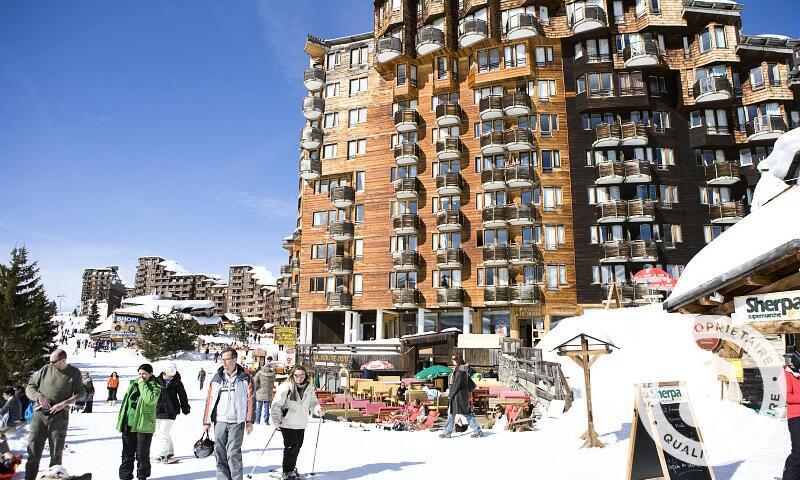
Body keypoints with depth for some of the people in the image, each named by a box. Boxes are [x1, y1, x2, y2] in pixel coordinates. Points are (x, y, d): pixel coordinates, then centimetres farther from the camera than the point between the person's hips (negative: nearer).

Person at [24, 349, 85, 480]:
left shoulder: (74, 373, 0)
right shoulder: (45, 369, 3)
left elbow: (80, 393, -2)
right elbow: (30, 386, 10)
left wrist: (64, 403, -16)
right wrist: (39, 396, -10)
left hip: (59, 416, -1)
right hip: (39, 415, 2)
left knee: (56, 454, 7)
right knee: (33, 452, 4)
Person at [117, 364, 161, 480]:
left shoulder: (155, 387, -6)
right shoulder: (133, 384, 12)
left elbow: (150, 399, -25)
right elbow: (125, 401, 18)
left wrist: (142, 384, -17)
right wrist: (121, 418, 13)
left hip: (144, 426, -5)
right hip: (129, 424, 5)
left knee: (142, 454, 3)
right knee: (127, 453, 13)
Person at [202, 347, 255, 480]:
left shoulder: (245, 378, 0)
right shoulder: (217, 378, 7)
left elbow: (250, 400, -1)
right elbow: (209, 400, 10)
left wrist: (249, 421, -5)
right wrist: (206, 421, 7)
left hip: (237, 422, -3)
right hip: (219, 421, 3)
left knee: (233, 454, -5)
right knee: (220, 453, 7)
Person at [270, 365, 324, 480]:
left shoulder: (309, 388, 1)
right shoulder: (286, 387, -15)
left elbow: (312, 402, 7)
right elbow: (276, 405, -14)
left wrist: (318, 410, -14)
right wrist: (276, 420, -21)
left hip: (301, 424, 5)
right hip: (287, 423, -5)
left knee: (298, 446, 16)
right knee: (291, 447, -3)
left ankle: (291, 467, 38)